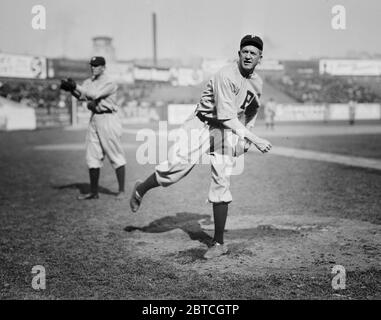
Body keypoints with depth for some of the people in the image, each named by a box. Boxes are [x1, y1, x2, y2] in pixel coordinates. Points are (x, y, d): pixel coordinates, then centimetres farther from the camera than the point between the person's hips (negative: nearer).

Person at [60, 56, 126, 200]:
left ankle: (121, 191, 4)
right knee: (92, 157, 7)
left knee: (116, 157, -2)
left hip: (108, 119, -7)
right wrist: (71, 89, -17)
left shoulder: (109, 83, -10)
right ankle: (93, 192, 14)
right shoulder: (89, 82, 13)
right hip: (94, 119, 8)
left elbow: (94, 95, -22)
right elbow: (81, 96, 1)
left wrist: (76, 86, -23)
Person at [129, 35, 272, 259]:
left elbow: (252, 111, 24)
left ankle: (219, 243, 7)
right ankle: (141, 190, 3)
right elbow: (227, 117, -25)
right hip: (204, 124, -5)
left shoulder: (257, 83, 7)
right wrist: (255, 139, -27)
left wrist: (245, 139, 11)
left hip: (227, 132, 5)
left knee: (222, 182, -2)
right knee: (178, 163, -27)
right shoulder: (227, 76, -18)